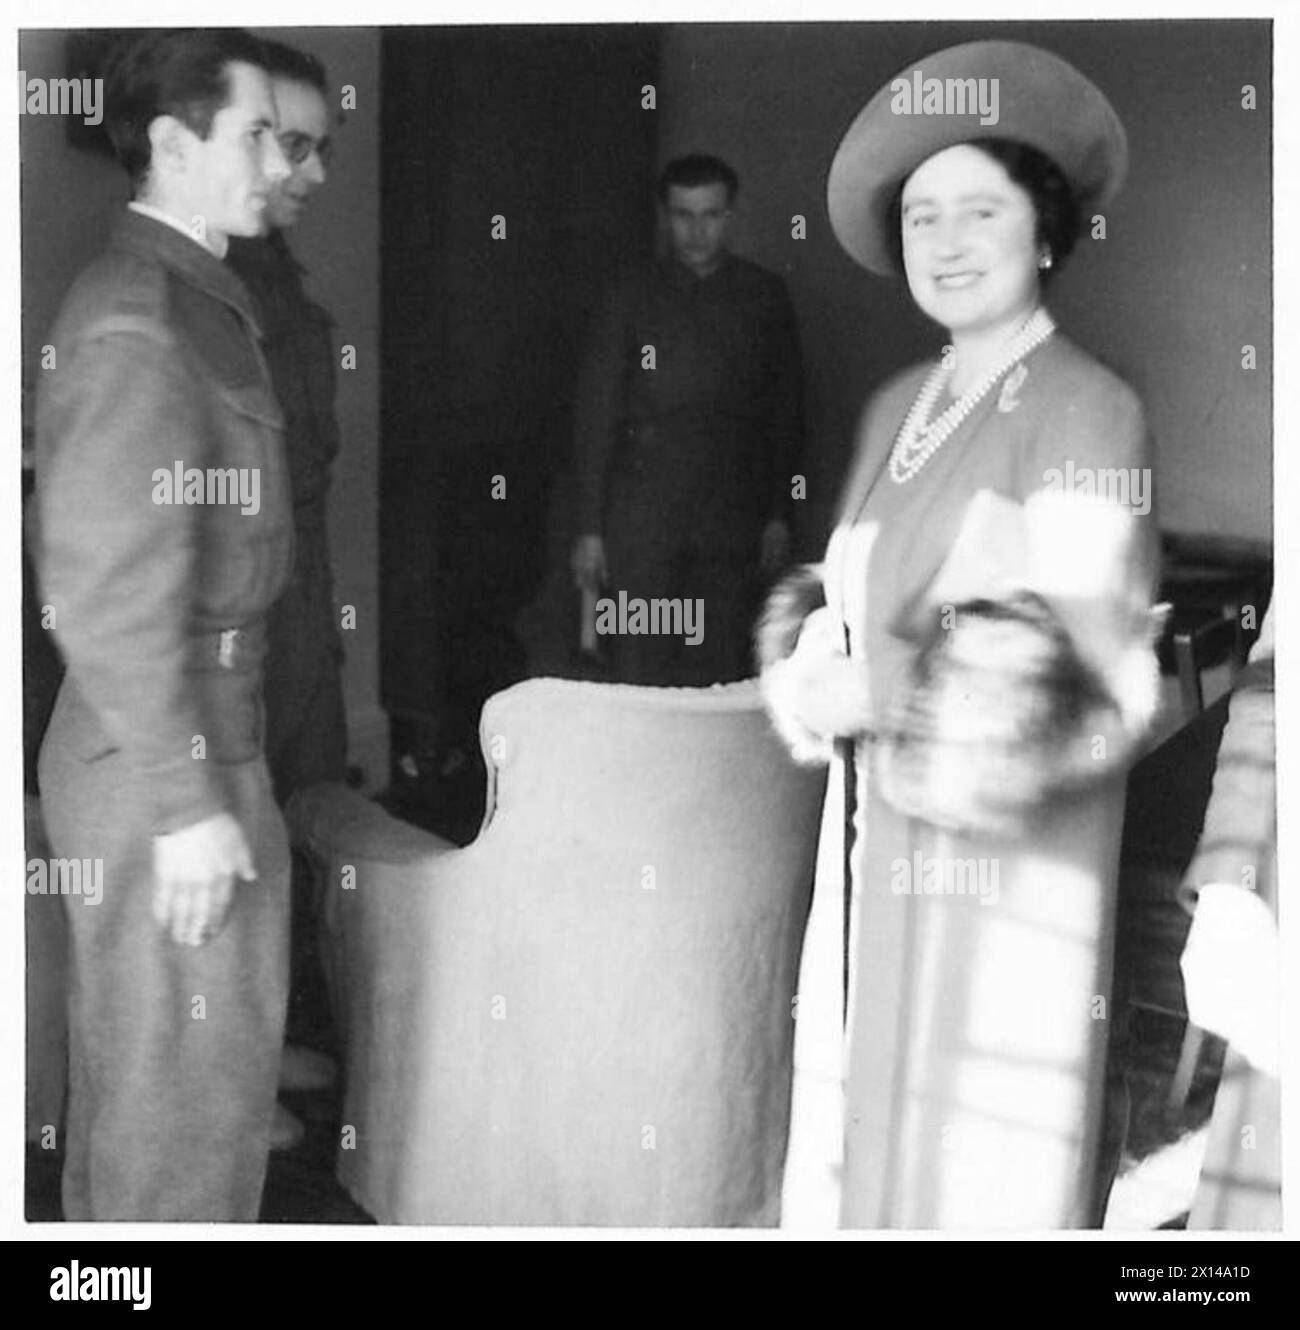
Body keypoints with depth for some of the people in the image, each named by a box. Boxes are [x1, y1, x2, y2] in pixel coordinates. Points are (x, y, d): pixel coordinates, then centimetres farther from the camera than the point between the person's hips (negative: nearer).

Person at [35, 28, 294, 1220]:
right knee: (194, 1082, 0)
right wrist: (188, 801, -22)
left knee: (130, 1065, 20)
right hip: (168, 761, -10)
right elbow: (105, 589, -23)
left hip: (185, 738, 10)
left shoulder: (190, 296, 13)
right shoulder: (137, 319, -18)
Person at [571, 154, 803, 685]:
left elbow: (784, 411, 11)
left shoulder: (764, 297, 8)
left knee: (721, 677, 0)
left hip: (732, 522, 1)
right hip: (641, 521, -1)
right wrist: (589, 529, -1)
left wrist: (778, 515, 5)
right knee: (639, 678, -3)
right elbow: (594, 415, 4)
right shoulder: (633, 297, 4)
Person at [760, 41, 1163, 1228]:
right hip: (877, 849, 7)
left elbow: (1070, 673, -16)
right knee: (861, 1138, 12)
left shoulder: (1084, 409, -11)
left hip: (1002, 862, -7)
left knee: (974, 1172, 0)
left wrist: (869, 698, -13)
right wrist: (807, 668, -6)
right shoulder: (899, 408, 11)